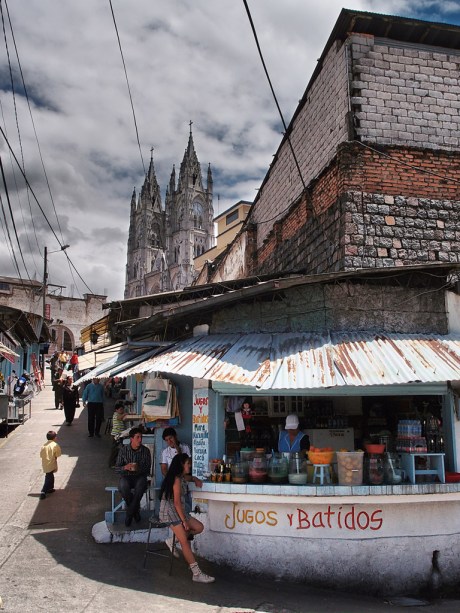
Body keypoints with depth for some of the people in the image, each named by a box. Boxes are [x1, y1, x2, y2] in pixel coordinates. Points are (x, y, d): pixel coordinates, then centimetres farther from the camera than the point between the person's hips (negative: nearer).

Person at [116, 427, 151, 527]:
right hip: (126, 476, 0)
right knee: (123, 486, -35)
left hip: (140, 476, 0)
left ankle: (129, 514, -18)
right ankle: (136, 509, -9)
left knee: (140, 486, -36)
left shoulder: (145, 450, -1)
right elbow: (117, 468, 0)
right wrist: (125, 467, -23)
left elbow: (148, 469, -1)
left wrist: (138, 468, -23)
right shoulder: (123, 450, -1)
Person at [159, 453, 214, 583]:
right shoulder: (177, 479, -14)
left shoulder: (181, 478, 15)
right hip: (169, 511, -10)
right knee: (185, 542, -16)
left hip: (177, 511, 10)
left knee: (199, 527, 1)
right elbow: (177, 502, -18)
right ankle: (197, 573, -18)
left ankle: (173, 541, 3)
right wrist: (184, 521, -16)